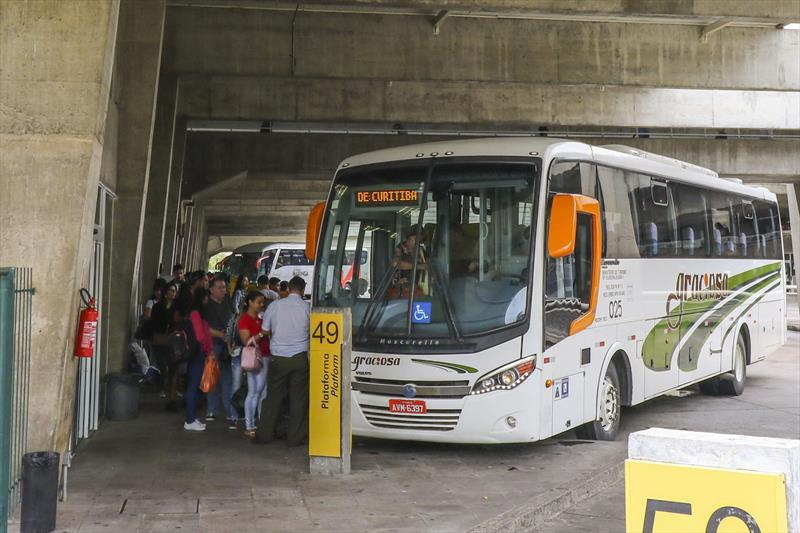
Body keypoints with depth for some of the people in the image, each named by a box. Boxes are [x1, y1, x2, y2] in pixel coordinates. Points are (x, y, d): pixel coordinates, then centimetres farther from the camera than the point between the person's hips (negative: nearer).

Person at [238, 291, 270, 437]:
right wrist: (262, 334, -21)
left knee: (263, 392, 7)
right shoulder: (245, 319, -6)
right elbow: (246, 341, -13)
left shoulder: (261, 318, 18)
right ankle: (249, 427, -3)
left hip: (265, 357, 8)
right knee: (254, 392, -7)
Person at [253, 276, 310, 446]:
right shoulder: (307, 307, -5)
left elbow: (265, 331, 5)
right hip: (300, 357, -1)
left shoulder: (275, 305, -3)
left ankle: (264, 434, 14)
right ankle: (294, 437, 8)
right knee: (298, 398, 6)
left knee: (273, 396, 10)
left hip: (278, 357, 1)